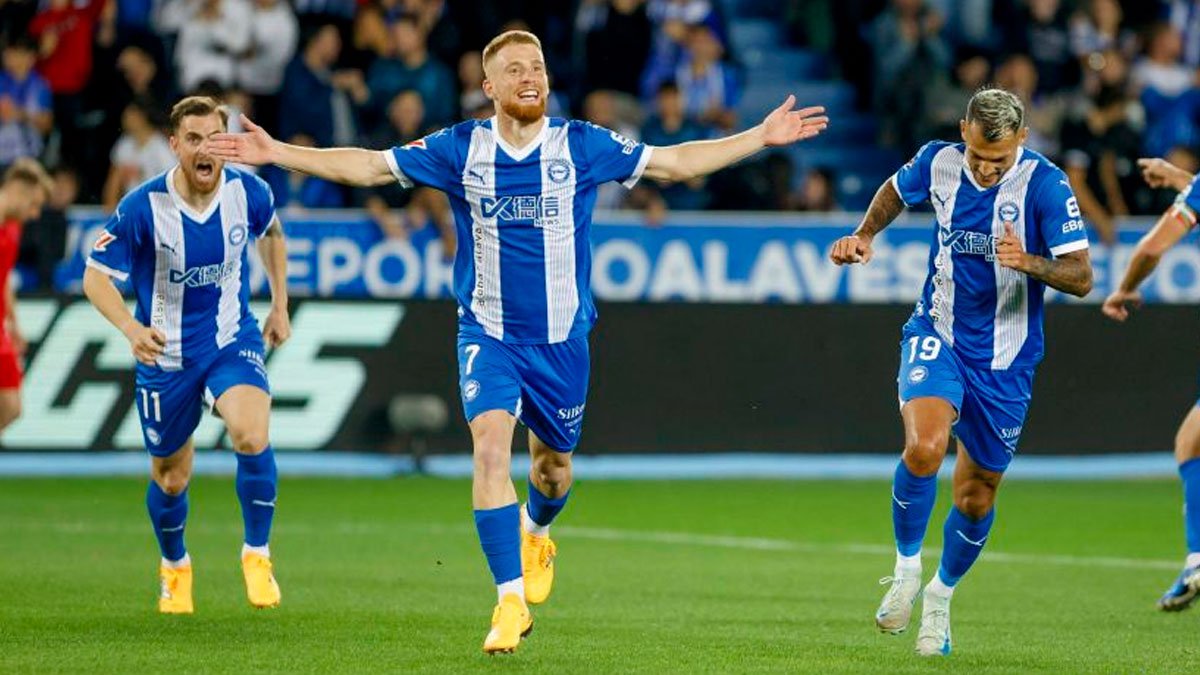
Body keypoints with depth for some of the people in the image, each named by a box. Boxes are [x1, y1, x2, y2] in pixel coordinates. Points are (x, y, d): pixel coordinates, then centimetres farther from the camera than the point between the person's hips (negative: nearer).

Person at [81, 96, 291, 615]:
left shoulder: (247, 192, -11)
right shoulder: (143, 207, -20)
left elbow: (271, 233, 13)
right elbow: (96, 276, -16)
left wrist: (280, 306, 11)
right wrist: (131, 328, -33)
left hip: (232, 341, 1)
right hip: (165, 353, 0)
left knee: (251, 435, -28)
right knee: (170, 479, 12)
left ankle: (257, 555, -8)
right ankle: (175, 566, 43)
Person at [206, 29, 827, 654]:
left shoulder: (580, 146, -4)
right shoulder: (460, 149, -5)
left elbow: (674, 162, 2)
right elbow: (368, 165, -2)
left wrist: (761, 137, -2)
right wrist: (278, 153, -9)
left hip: (562, 338, 1)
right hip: (487, 334, -1)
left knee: (552, 461, 14)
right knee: (491, 443, -22)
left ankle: (535, 534, 52)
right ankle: (511, 600, -20)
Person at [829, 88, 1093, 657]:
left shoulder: (1045, 184, -17)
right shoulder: (938, 162, -7)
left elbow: (1081, 276, -19)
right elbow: (896, 190, 18)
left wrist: (1029, 262, -37)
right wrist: (864, 236, 2)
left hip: (1004, 358, 0)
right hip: (937, 335, 1)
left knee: (978, 493, 9)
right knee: (924, 446, -27)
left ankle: (941, 597, 36)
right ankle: (906, 569, -4)